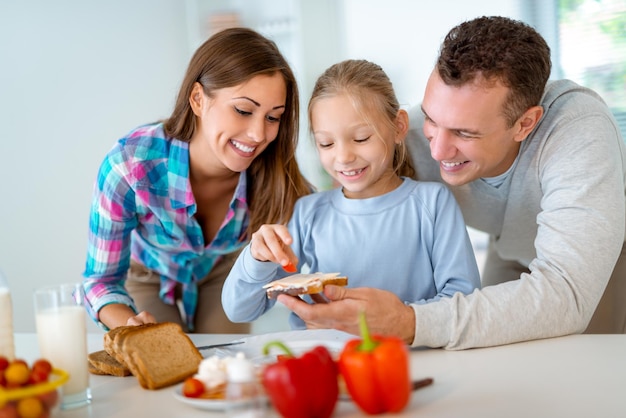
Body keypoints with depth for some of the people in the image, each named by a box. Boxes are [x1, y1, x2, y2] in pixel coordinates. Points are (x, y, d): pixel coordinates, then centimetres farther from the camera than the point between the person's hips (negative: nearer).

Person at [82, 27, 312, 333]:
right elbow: (102, 279, -27)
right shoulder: (127, 167, -38)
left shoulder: (277, 172, -33)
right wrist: (128, 324, -50)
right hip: (149, 275, -1)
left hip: (222, 270, 2)